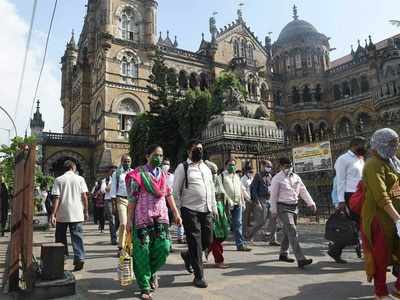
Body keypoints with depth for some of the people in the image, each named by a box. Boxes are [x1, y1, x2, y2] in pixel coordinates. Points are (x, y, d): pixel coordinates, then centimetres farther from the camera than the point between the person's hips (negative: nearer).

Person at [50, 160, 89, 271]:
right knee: (77, 237, 2)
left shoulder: (59, 180, 1)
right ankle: (79, 258, -8)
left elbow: (56, 198, -6)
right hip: (77, 214, 0)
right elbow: (84, 196, -1)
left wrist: (53, 214, -5)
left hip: (62, 214, 0)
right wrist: (86, 211, 7)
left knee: (61, 237, 16)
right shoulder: (80, 179, 1)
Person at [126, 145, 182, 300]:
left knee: (164, 247, -7)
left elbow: (169, 194, 14)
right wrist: (129, 220, -7)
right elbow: (132, 198, -5)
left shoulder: (164, 174, 11)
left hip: (161, 217, 4)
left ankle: (152, 271, 24)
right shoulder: (138, 174, -5)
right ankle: (145, 288, 18)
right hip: (142, 218, -4)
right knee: (142, 253, 1)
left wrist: (176, 213, 10)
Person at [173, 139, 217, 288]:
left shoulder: (206, 168, 16)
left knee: (207, 241, 11)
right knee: (195, 243, 1)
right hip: (190, 211, -6)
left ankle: (188, 256, 40)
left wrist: (214, 208, 15)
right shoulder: (183, 167, -3)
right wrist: (177, 212, -8)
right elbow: (176, 191, -5)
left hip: (206, 211, 6)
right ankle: (199, 276, 16)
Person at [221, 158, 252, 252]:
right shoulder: (222, 176, 0)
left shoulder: (237, 176, 19)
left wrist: (248, 198, 17)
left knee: (238, 224, 2)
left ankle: (240, 244, 3)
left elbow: (242, 189, 24)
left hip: (238, 203, 5)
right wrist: (229, 201, -15)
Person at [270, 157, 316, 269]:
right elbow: (273, 195, -7)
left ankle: (283, 254, 32)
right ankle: (300, 259, -21)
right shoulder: (277, 179, -7)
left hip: (294, 207, 7)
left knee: (288, 232, 16)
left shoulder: (296, 177, 12)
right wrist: (274, 210, -9)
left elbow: (303, 191, 13)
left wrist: (311, 203, 4)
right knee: (292, 232, -16)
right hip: (283, 207, -7)